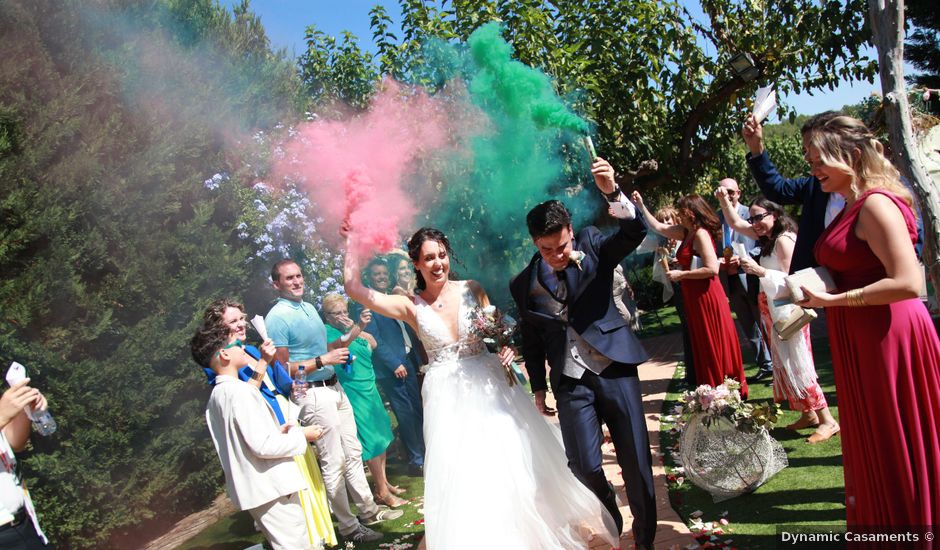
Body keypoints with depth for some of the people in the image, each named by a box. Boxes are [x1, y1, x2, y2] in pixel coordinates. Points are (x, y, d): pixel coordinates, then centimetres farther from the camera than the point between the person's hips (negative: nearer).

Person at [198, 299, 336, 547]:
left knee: (308, 479, 14)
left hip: (289, 424, 8)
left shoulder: (252, 350, 12)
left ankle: (318, 535, 29)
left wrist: (274, 360, -5)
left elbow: (285, 386, 11)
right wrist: (262, 363, -23)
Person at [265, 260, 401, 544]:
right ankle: (349, 526, 13)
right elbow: (283, 369, -15)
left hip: (334, 388, 8)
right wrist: (323, 360, -19)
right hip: (313, 395, -8)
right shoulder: (277, 318, -13)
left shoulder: (309, 308, 11)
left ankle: (369, 511, 27)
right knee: (333, 462, 0)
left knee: (353, 453, 15)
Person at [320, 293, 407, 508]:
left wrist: (355, 327, 2)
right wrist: (358, 327, -45)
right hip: (352, 392, -7)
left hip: (369, 388, 8)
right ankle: (382, 492, 4)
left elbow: (373, 344, 11)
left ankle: (384, 482, 27)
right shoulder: (327, 332, -10)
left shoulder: (352, 328, 12)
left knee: (382, 434, 13)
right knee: (371, 441, -5)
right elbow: (341, 343, -31)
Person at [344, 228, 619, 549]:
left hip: (488, 385, 2)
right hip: (447, 397, -1)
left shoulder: (471, 289, 0)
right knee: (461, 475, -1)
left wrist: (507, 348, -13)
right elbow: (356, 291, -12)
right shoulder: (412, 307, -3)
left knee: (513, 463, 9)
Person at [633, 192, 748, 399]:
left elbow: (712, 268, -23)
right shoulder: (686, 232, 10)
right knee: (704, 347, 13)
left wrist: (681, 274, -17)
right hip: (693, 298, 9)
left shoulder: (701, 234, -15)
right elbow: (658, 227, 23)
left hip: (707, 297, -9)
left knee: (715, 346, 0)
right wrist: (642, 206, 20)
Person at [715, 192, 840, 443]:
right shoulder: (768, 236, 12)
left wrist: (759, 270, -29)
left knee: (796, 365, -10)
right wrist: (724, 201, 9)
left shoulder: (784, 239, -15)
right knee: (784, 364, 10)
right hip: (773, 310, 9)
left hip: (787, 310, -9)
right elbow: (735, 223, 21)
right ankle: (808, 414, 18)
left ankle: (827, 420, -5)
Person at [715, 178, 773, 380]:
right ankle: (765, 365, 27)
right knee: (748, 327, 14)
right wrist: (718, 261, -8)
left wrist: (743, 259, -19)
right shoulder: (716, 218, 6)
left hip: (751, 277, -5)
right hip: (731, 280, 5)